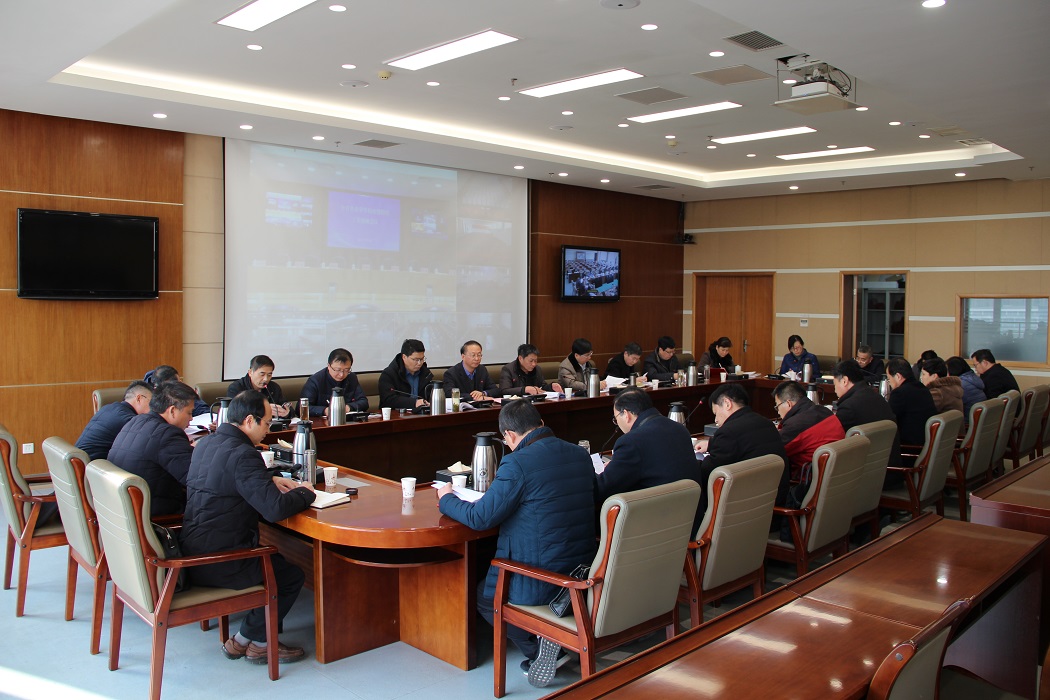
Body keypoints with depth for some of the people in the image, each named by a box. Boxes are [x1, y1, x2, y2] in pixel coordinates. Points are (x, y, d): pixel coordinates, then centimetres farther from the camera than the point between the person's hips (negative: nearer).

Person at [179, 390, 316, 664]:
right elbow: (276, 509, -29)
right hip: (217, 563, -9)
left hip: (191, 551, 9)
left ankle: (246, 639, 26)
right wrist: (304, 492, -9)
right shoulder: (242, 454, -22)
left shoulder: (206, 443, 7)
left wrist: (270, 479, 14)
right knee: (291, 576, 6)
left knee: (275, 560, 24)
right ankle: (255, 642, 18)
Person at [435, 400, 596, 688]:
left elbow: (480, 518, -14)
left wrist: (446, 499, 4)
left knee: (482, 596, 22)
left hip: (541, 581, -7)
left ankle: (538, 648, 6)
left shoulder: (517, 463, -20)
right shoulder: (581, 455, 2)